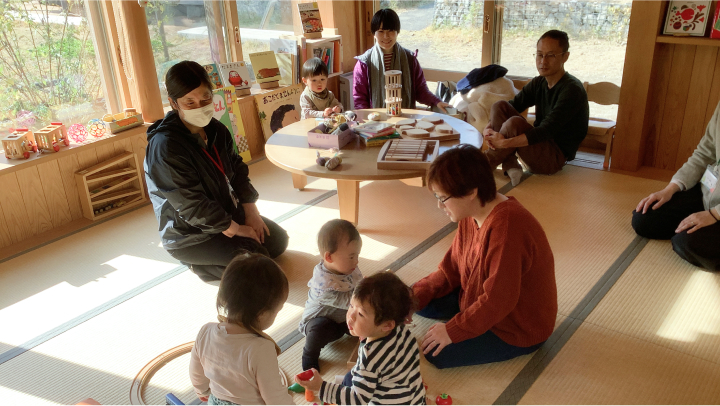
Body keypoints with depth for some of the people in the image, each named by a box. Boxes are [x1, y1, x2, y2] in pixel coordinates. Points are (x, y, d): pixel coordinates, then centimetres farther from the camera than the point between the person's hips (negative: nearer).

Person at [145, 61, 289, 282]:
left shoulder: (216, 129, -3)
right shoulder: (165, 147, -28)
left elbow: (237, 169, 7)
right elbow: (191, 205, -27)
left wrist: (250, 210, -5)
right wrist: (235, 229, -20)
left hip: (228, 213, 8)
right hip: (189, 235, -8)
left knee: (278, 240, 9)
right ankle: (195, 262, 2)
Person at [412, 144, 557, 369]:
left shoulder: (506, 227, -35)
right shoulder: (471, 215, -5)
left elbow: (498, 302, -33)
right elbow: (450, 270, 1)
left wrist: (452, 330, -24)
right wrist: (413, 298, -12)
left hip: (520, 329, -8)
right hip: (479, 300, 8)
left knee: (436, 353, -15)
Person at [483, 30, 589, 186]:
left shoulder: (572, 90, -19)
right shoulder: (538, 83, 6)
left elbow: (546, 131, -27)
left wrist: (505, 143, -34)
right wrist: (488, 128, -20)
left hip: (554, 158, -8)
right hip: (538, 145, 8)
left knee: (514, 123, -32)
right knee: (499, 106, -8)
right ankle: (510, 166, -18)